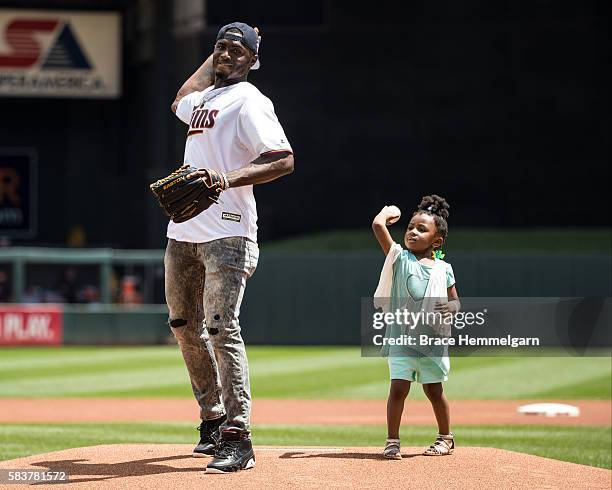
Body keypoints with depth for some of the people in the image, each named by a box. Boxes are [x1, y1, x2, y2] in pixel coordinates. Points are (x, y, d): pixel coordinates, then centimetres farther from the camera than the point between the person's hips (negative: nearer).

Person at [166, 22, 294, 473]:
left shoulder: (248, 99, -6)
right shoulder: (205, 98, 20)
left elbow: (284, 160, -16)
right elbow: (179, 104, 46)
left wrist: (227, 178, -27)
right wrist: (212, 58, 34)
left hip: (226, 234, -9)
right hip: (183, 232, 9)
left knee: (222, 327, -17)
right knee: (186, 326, 12)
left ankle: (237, 439, -19)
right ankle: (214, 420, 23)